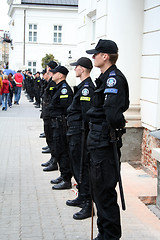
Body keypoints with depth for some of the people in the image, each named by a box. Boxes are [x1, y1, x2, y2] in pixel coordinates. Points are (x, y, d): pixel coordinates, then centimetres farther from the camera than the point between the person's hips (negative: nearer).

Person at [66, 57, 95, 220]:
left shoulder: (87, 87, -17)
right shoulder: (83, 86, 15)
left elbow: (87, 113, -22)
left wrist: (83, 132, -18)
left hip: (80, 133, -11)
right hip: (75, 133, 11)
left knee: (82, 168, -7)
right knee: (77, 166, 19)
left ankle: (87, 205, -1)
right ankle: (82, 197, 32)